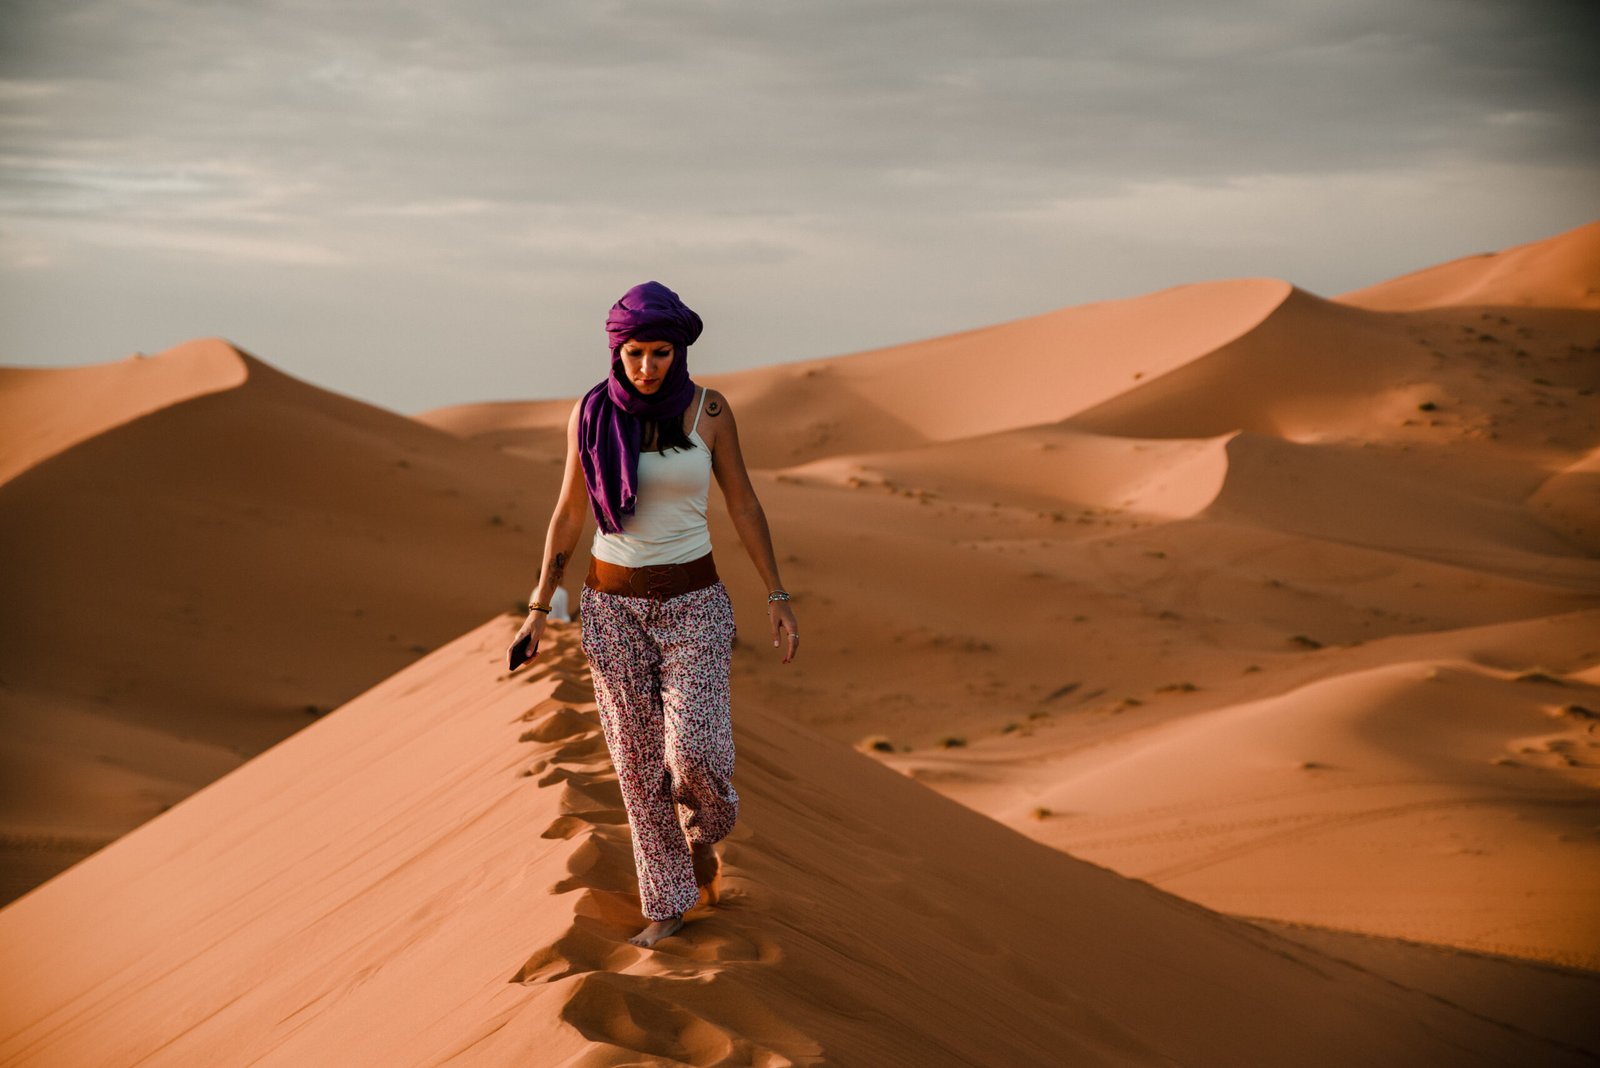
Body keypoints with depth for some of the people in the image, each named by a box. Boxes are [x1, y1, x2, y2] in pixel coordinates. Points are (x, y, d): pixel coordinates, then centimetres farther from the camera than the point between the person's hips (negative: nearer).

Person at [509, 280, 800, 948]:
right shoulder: (592, 413, -4)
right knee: (638, 759, 5)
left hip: (693, 601, -1)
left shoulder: (709, 409, -7)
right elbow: (570, 513, 4)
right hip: (613, 602, 1)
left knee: (694, 752, -13)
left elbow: (743, 504, 0)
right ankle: (668, 903, 21)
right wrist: (539, 607, 4)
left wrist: (777, 598, -2)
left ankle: (704, 830, 23)